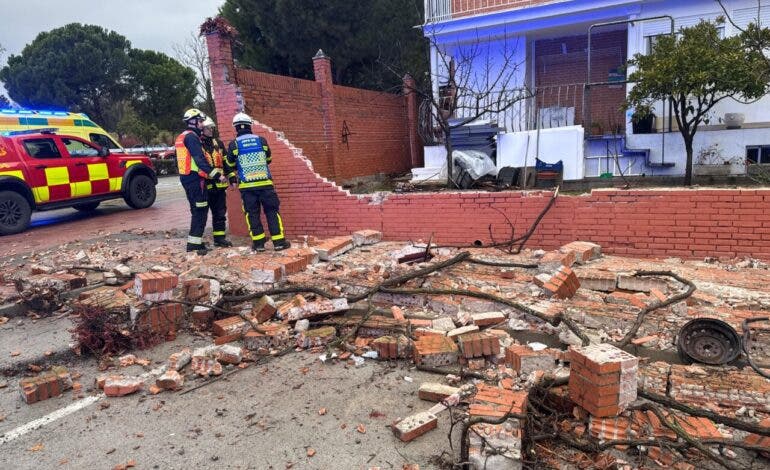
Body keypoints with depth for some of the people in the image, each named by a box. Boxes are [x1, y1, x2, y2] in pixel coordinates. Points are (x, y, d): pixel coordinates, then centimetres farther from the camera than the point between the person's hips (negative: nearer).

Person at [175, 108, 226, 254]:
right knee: (200, 210, -8)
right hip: (195, 178, -10)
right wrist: (217, 175, -23)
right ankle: (195, 242, -9)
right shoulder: (191, 137, -12)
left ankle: (194, 242, 18)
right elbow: (200, 160, -22)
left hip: (186, 177, 10)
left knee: (197, 210, 15)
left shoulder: (181, 137, 20)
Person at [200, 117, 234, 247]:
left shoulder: (218, 143, 13)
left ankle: (219, 237, 20)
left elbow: (225, 161, 16)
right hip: (206, 185, -5)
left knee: (220, 212, 10)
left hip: (219, 184, 5)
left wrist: (231, 176, 9)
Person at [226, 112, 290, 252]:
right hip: (265, 183, 1)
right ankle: (279, 241, 4)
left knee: (252, 214, 8)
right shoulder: (262, 140, 2)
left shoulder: (233, 145, -2)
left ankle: (258, 243, 9)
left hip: (247, 186, 0)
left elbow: (231, 165, 9)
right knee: (272, 211, 5)